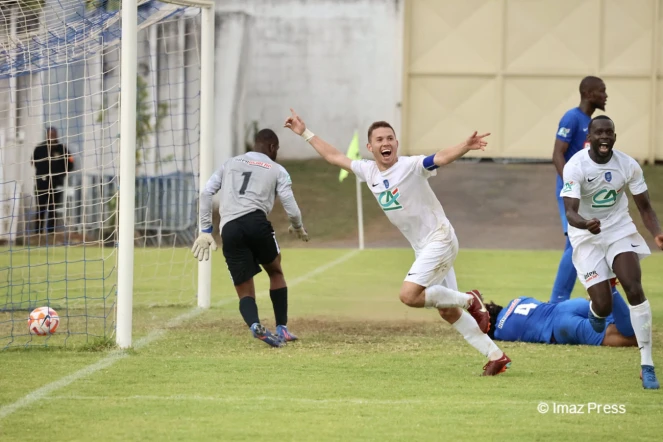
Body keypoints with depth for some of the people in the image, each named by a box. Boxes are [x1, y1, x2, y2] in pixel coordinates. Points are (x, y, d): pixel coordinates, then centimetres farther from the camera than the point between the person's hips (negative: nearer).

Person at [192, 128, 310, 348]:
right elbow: (291, 208, 10)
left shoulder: (230, 163, 27)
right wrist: (298, 228, 32)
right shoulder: (277, 170, 17)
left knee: (245, 292, 6)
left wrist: (206, 230, 20)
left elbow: (206, 193, 18)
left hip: (229, 230, 2)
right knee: (276, 272, 26)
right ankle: (282, 329, 20)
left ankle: (255, 325, -25)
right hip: (255, 221, -2)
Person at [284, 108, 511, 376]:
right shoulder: (368, 171, 5)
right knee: (447, 312, 8)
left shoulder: (411, 166, -16)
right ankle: (496, 357, 14)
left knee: (409, 295, -20)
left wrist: (465, 147, -52)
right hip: (422, 248, 8)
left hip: (439, 240, -8)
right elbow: (334, 157, 17)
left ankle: (469, 300, -1)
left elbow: (442, 158, -33)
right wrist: (305, 133, 20)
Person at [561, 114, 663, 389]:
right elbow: (570, 212, -28)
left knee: (635, 290, -18)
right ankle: (595, 310, 36)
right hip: (587, 236, -2)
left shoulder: (629, 166, -11)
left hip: (620, 230, 2)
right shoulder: (575, 167, -21)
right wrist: (586, 224, -52)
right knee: (603, 306, -8)